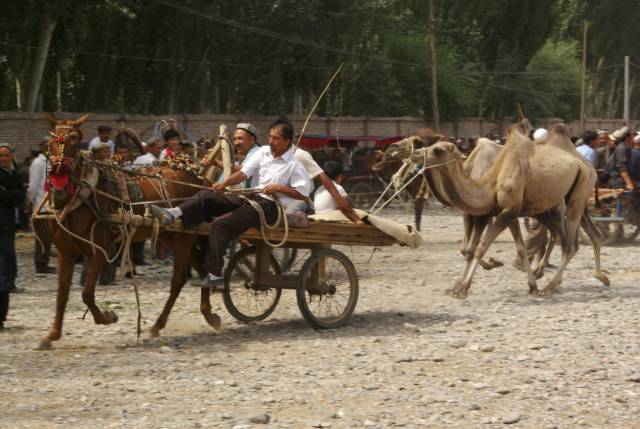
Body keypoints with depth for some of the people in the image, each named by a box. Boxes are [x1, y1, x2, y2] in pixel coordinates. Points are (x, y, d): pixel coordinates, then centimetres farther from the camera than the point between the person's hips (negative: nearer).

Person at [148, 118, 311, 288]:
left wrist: (280, 188, -19)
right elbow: (244, 173, 2)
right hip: (252, 198, 8)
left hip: (269, 206, -8)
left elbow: (304, 194, -11)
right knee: (207, 196, -5)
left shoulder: (294, 165, -7)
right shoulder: (263, 152, 10)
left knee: (220, 224, -22)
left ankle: (214, 275, -21)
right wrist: (225, 183, -15)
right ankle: (172, 215, -19)